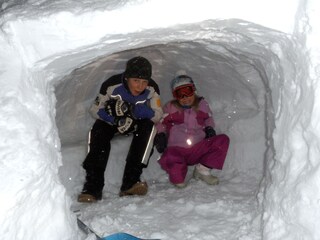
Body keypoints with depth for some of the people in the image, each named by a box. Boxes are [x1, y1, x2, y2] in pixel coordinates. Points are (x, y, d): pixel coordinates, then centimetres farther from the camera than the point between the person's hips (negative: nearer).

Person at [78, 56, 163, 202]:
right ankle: (93, 186, -30)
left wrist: (136, 110, -41)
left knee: (148, 127, -31)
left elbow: (157, 115, -21)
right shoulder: (112, 85, -26)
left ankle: (130, 182, -34)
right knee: (98, 131, -30)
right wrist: (113, 117, -37)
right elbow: (95, 110, -16)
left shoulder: (152, 89, -22)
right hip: (111, 121, -1)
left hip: (137, 123, 1)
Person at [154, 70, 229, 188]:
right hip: (177, 150, -3)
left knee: (223, 140, -16)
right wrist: (160, 135, -4)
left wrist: (209, 128, 6)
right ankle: (178, 177, -4)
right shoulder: (170, 107, 8)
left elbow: (209, 119, 27)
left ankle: (203, 170, -9)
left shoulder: (202, 104, 12)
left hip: (199, 149, 3)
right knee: (168, 159, -40)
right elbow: (161, 122, 15)